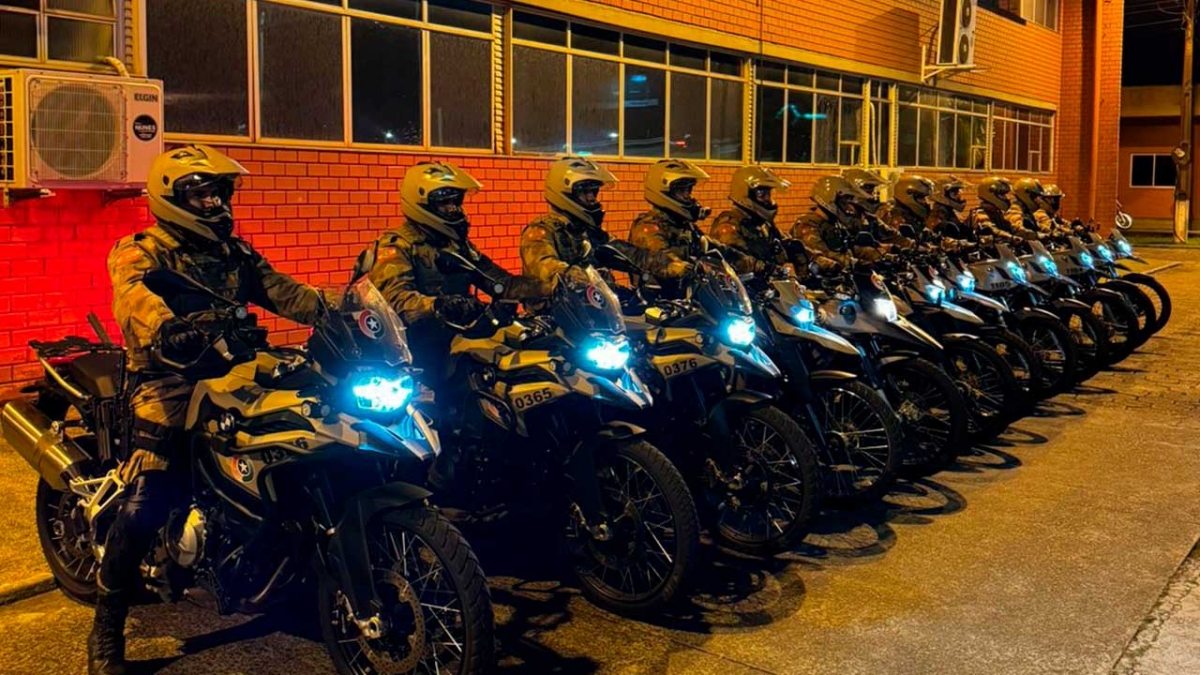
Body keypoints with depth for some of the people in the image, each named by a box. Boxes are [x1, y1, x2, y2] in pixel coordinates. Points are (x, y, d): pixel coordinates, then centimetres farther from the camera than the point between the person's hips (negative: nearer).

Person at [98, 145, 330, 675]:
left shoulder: (234, 253, 19)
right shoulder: (141, 252, -1)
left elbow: (280, 291, 6)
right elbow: (133, 297, -23)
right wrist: (166, 327, -46)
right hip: (170, 384, -6)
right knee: (144, 505, -18)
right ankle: (107, 627, -3)